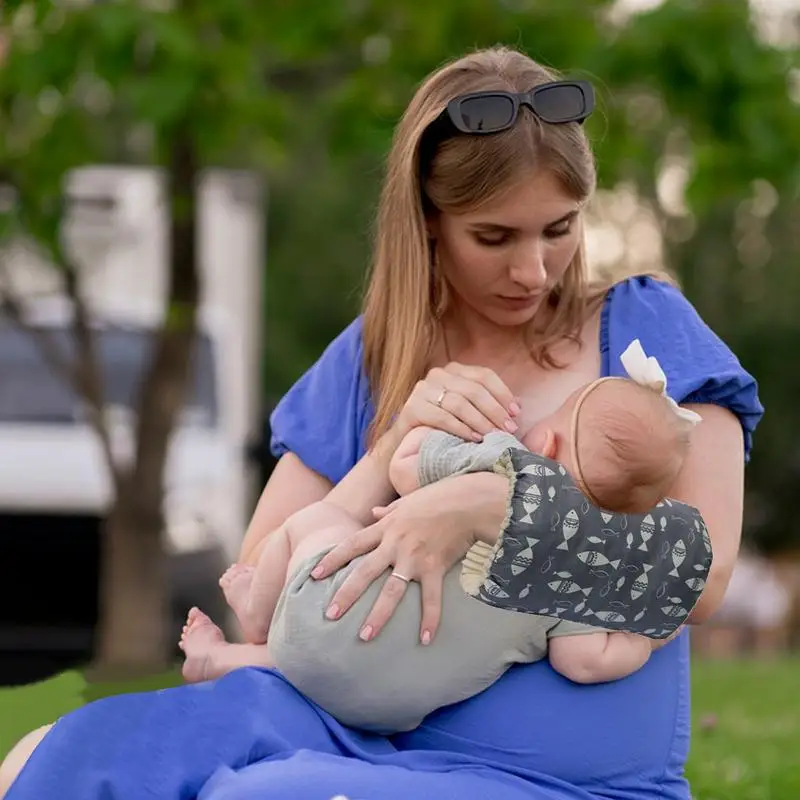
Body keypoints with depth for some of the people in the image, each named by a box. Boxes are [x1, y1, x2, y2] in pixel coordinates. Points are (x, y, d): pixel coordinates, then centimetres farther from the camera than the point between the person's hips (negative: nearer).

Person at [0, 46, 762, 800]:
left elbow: (698, 577, -8)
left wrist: (488, 505, -20)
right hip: (359, 737, 4)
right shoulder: (370, 361, 12)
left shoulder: (647, 330, 4)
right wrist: (393, 449, -8)